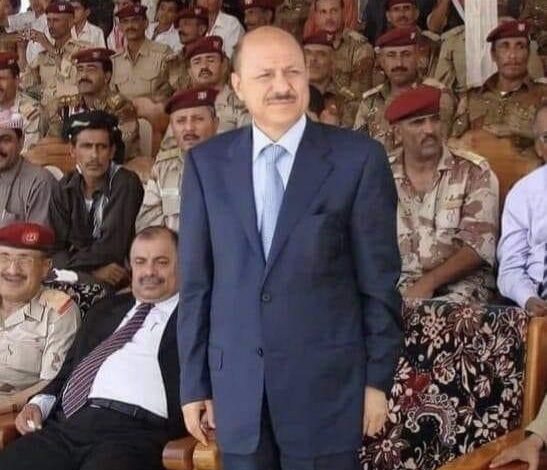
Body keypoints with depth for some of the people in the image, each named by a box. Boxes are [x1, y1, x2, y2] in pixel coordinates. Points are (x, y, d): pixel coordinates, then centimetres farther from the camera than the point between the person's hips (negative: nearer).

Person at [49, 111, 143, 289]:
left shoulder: (126, 184, -12)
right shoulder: (65, 187, 5)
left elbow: (111, 249, -16)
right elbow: (56, 246, 0)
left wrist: (73, 263, -7)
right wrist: (93, 270, -16)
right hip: (76, 272, 5)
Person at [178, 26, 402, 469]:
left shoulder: (359, 157, -5)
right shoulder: (207, 162, 3)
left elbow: (379, 280, -2)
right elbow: (195, 280, 4)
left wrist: (378, 379, -1)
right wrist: (195, 381, 5)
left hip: (327, 379, -2)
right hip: (236, 382, 2)